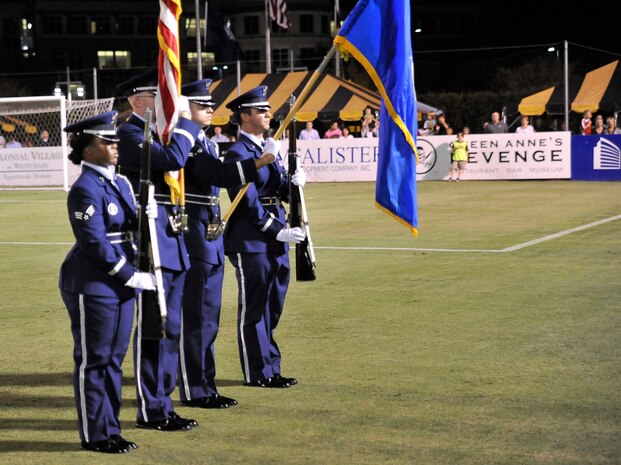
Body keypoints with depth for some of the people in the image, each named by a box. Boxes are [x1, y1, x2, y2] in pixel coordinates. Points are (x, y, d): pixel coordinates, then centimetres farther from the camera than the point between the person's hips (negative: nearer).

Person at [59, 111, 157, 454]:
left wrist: (147, 216, -8)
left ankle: (110, 428, 22)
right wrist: (132, 277, -17)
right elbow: (95, 243, -19)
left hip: (120, 282, 8)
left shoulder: (120, 183, 11)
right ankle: (96, 435, 10)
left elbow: (129, 228, 14)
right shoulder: (85, 190, -15)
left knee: (114, 357, 13)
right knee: (93, 360, 1)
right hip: (92, 285, -8)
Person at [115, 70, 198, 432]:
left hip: (174, 241, 9)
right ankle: (152, 411, 5)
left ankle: (162, 404, 21)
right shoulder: (130, 133, -10)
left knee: (171, 328, 13)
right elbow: (173, 160, -24)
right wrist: (185, 120, -13)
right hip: (151, 241, -9)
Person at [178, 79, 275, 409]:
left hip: (211, 237, 10)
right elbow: (220, 174, -24)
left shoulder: (208, 143, 17)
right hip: (192, 237, -10)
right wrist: (261, 162, -30)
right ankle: (194, 391, 3)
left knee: (208, 317, 12)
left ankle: (206, 387, 19)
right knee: (193, 316, -3)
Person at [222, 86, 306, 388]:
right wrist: (278, 231, -19)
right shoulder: (238, 153, -12)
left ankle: (270, 369, 22)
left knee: (272, 308, 13)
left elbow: (281, 191, 16)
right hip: (251, 241, -9)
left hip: (275, 241, 9)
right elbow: (248, 202, -17)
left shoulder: (268, 147, 15)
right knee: (253, 309, 1)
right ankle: (258, 373, 8)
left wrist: (294, 182, -6)